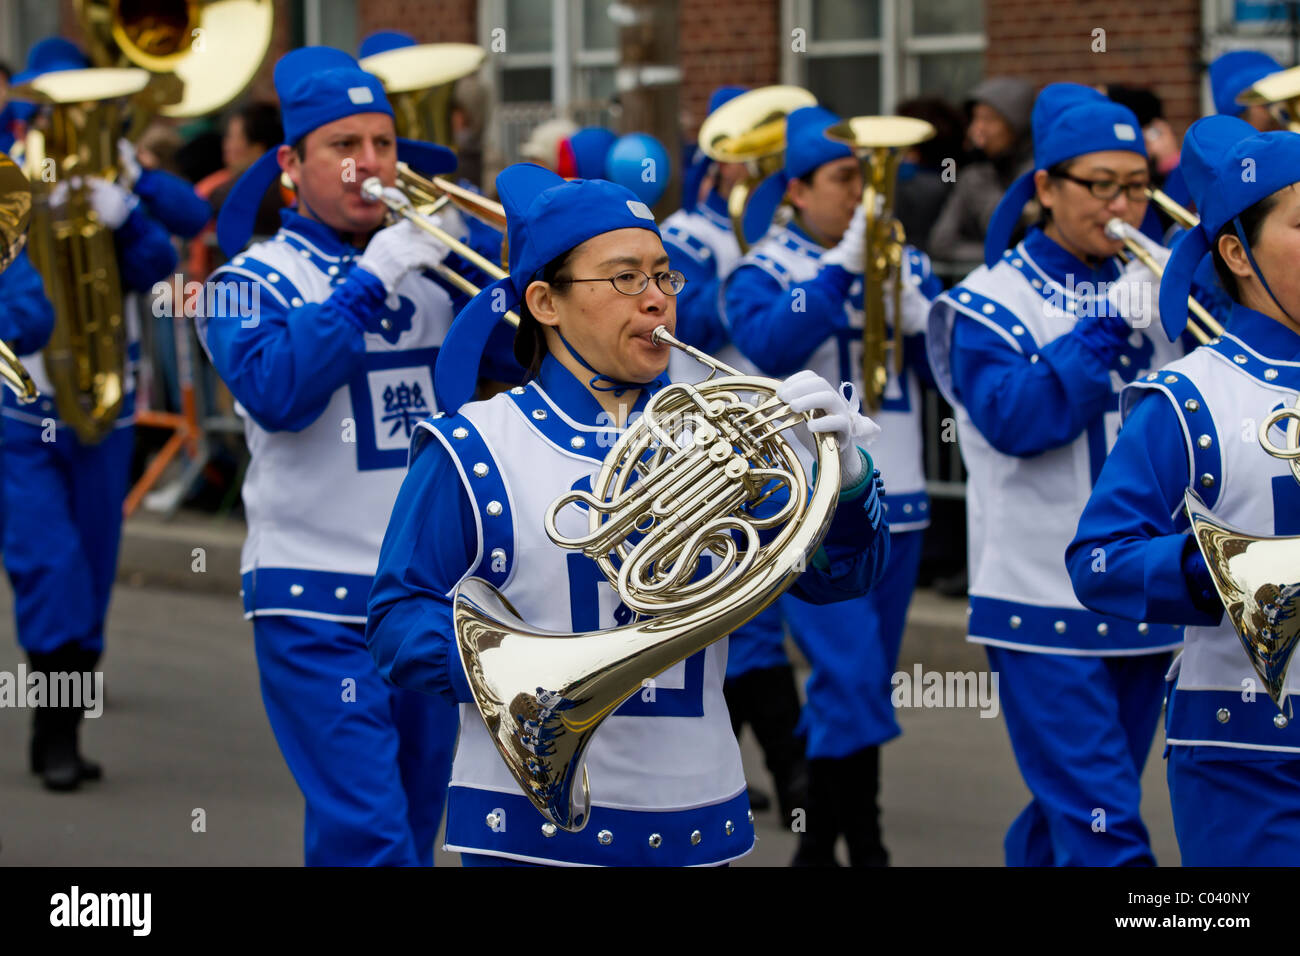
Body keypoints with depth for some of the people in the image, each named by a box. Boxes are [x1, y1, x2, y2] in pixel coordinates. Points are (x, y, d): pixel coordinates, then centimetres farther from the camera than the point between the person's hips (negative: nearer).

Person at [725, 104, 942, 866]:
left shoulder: (903, 262, 10)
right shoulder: (764, 269, -2)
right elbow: (771, 346, -23)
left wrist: (914, 310, -15)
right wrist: (844, 264, -25)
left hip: (895, 502, 5)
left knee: (866, 683, 11)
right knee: (852, 676, -16)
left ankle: (822, 841, 22)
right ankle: (862, 842, -8)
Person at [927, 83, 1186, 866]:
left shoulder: (1158, 292, 10)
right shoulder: (993, 299, -4)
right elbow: (1014, 419, -18)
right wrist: (1111, 327, -22)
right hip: (1044, 600, -5)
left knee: (1073, 817, 14)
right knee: (1104, 829, -11)